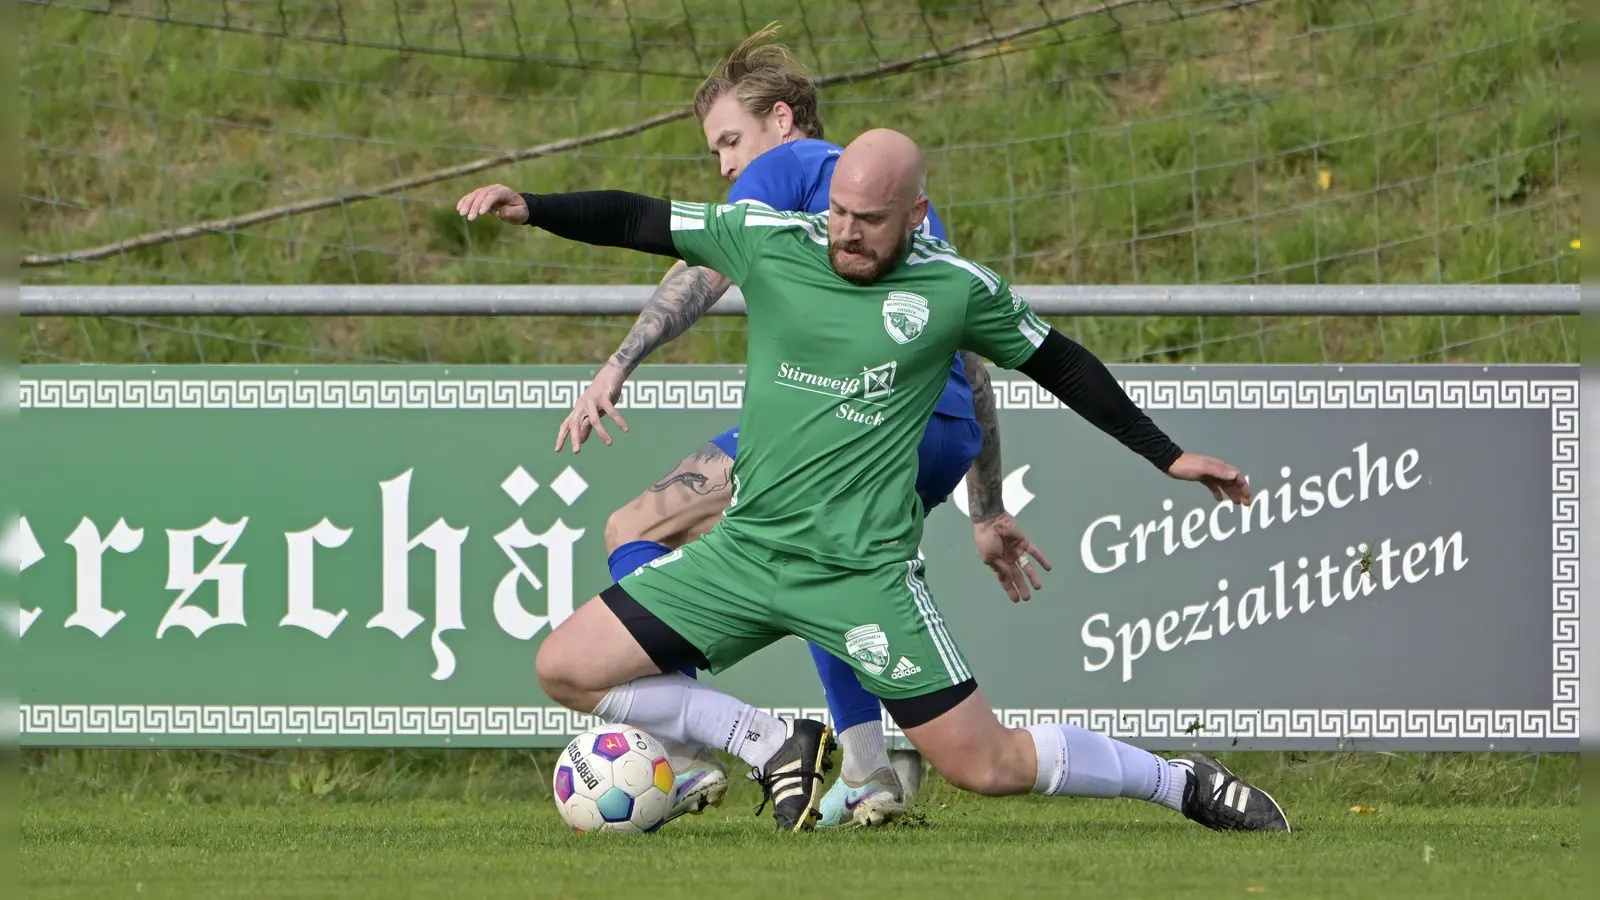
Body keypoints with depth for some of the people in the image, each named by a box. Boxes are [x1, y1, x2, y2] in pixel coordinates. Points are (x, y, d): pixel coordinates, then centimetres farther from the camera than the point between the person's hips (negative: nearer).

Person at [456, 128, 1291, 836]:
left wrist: (1168, 456, 14)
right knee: (565, 669, -4)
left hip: (863, 573, -4)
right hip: (744, 549, 4)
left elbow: (1058, 364, 10)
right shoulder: (768, 241, -2)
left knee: (987, 767, -7)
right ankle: (777, 746, 8)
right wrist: (528, 207, -12)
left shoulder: (957, 289, -5)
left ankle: (1183, 784, 17)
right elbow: (638, 220, 3)